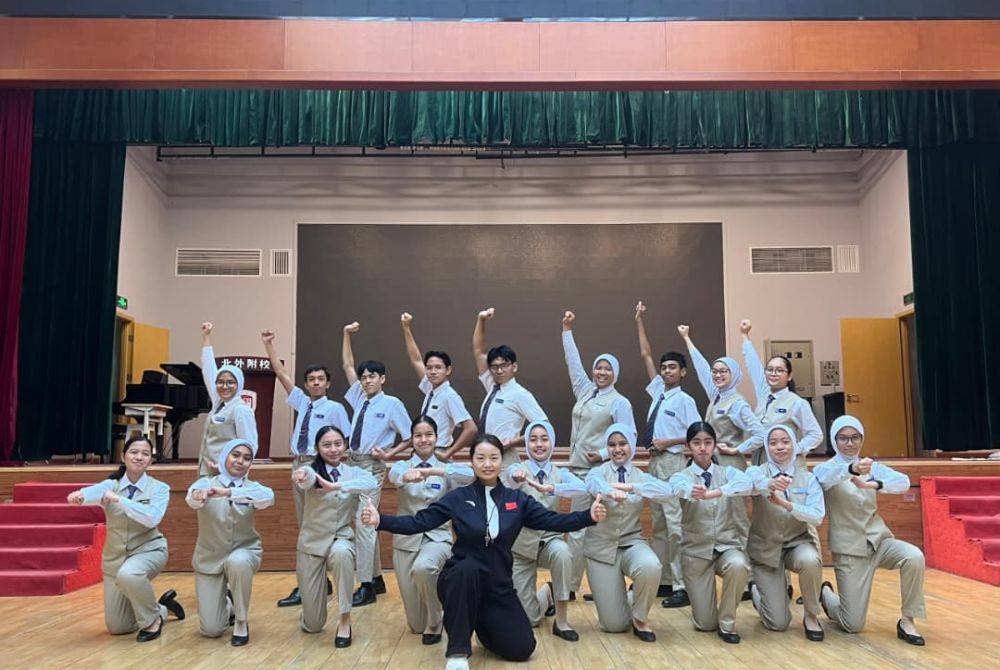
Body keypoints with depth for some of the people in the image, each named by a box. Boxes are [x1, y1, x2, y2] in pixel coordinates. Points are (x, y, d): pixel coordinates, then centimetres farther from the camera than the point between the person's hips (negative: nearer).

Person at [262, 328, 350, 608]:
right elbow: (281, 373, 13)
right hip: (298, 464, 7)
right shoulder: (301, 402, 14)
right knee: (304, 526, 10)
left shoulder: (334, 408, -1)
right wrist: (268, 345, 9)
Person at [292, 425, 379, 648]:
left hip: (341, 538, 0)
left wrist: (337, 486, -41)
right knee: (313, 625, 2)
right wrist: (301, 475, -59)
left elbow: (372, 483, -27)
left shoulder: (353, 472, -3)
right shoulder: (313, 469, -8)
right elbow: (307, 477, -34)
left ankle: (344, 621, -22)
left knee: (341, 553, -39)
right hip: (312, 543, 0)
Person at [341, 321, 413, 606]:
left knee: (364, 524, -10)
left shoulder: (392, 404, -6)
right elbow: (348, 366, 18)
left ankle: (366, 586, -3)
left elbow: (410, 438, -3)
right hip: (353, 462, 7)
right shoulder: (360, 396, 12)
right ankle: (376, 579, 25)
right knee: (365, 523, 13)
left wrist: (389, 454, -13)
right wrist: (347, 335, 12)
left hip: (372, 465, -7)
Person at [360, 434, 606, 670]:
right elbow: (418, 522, -5)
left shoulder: (517, 499, 3)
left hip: (499, 584, 3)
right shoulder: (458, 498, -3)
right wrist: (380, 520, -20)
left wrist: (589, 516, -17)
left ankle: (482, 622, 25)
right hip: (461, 578, -2)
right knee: (468, 567, -37)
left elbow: (553, 521, -2)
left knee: (522, 648, -8)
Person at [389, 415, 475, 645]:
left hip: (437, 537, -1)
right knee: (416, 624, 3)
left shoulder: (445, 469, 2)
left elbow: (470, 475, -21)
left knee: (423, 568, -38)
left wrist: (434, 470, -35)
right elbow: (394, 474, -25)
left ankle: (434, 624, -9)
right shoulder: (403, 465, 2)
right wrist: (408, 476, -49)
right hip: (406, 539, 1)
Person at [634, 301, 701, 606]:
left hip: (672, 462, -8)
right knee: (658, 524, 11)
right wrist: (639, 321, 17)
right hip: (655, 461, 8)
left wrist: (668, 442, -14)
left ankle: (681, 587, -7)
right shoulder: (658, 391, 13)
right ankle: (664, 581, 19)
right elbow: (646, 355, 17)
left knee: (675, 524, -10)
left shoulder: (685, 400, -5)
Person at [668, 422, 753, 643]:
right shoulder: (681, 476, -3)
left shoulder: (727, 473, 1)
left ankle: (727, 622, -9)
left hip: (728, 545, 1)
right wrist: (692, 492, -54)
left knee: (738, 566, -35)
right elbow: (679, 487, -30)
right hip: (696, 550, 0)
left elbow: (746, 483, -24)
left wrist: (713, 493, -41)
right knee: (705, 624, -3)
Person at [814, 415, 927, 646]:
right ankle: (825, 593, 29)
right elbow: (824, 477, -31)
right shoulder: (826, 468, -5)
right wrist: (852, 468, -53)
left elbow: (903, 482, -14)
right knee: (853, 625, -4)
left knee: (914, 557, -30)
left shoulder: (872, 466, 6)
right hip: (849, 547, -3)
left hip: (878, 539, 3)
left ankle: (907, 622, -10)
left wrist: (871, 484, -34)